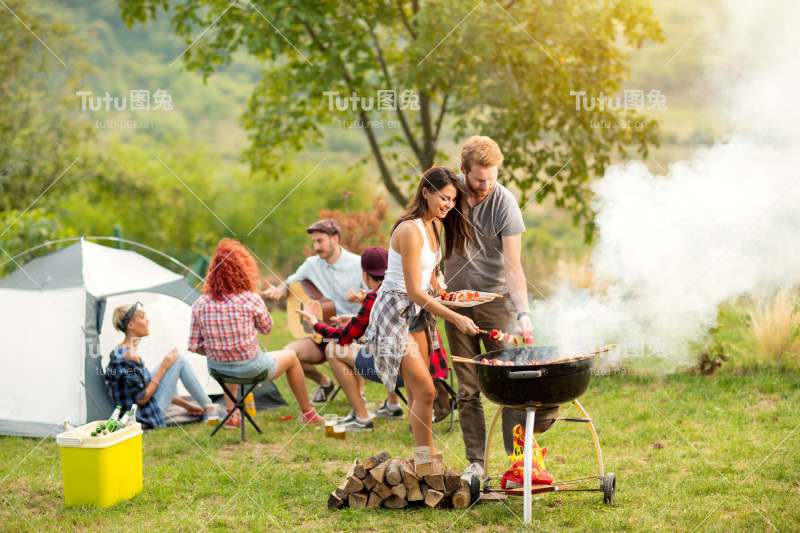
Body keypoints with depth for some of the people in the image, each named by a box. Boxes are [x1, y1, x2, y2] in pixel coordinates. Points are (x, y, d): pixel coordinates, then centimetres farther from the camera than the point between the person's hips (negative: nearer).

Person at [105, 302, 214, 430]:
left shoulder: (121, 351, 10)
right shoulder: (129, 355, -23)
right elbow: (141, 399, -21)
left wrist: (184, 404, 18)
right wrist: (163, 368, -12)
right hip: (144, 418, -10)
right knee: (179, 361, -4)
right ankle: (209, 409, 12)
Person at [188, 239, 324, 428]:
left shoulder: (199, 306, -9)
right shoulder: (251, 299, -17)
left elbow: (194, 346, -3)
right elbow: (267, 329, 1)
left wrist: (216, 352, 13)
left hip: (217, 369, 4)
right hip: (250, 369, -4)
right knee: (291, 357, 26)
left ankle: (232, 415, 39)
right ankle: (307, 413, 41)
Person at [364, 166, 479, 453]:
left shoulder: (435, 225, 5)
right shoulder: (410, 231, -23)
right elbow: (414, 291, -25)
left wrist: (442, 296, 9)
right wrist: (456, 318, -27)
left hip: (419, 311, 9)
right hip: (395, 311, -9)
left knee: (417, 394, 11)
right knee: (425, 391, -13)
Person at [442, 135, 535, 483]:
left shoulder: (504, 203, -15)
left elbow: (512, 267, -17)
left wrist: (523, 312, -30)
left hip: (496, 299, -3)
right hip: (457, 302, 3)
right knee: (467, 388, 5)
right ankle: (475, 462, 12)